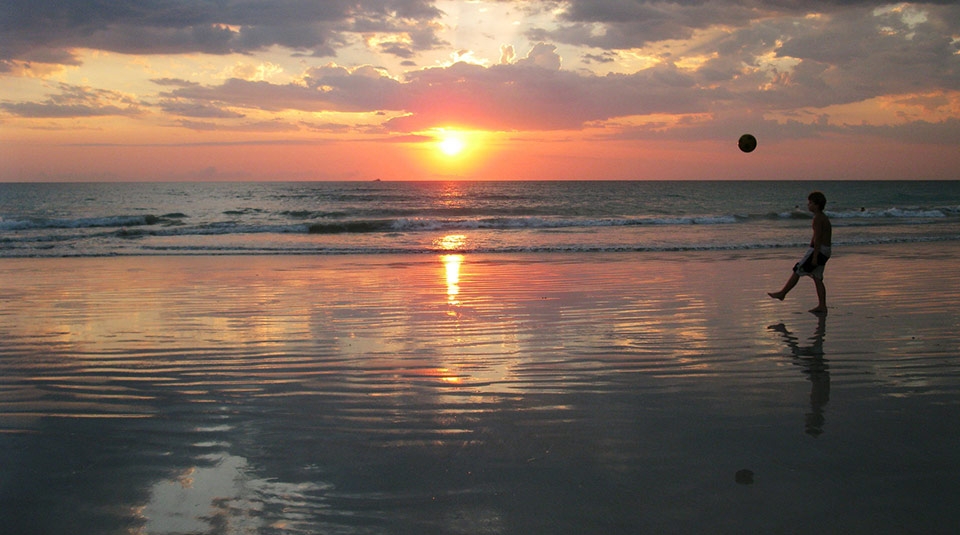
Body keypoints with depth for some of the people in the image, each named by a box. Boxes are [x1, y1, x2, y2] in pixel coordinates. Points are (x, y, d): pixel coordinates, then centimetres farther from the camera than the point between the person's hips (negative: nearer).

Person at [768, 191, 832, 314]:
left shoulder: (817, 218, -13)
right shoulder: (824, 218, 17)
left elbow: (817, 238, -20)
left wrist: (814, 256, -22)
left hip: (818, 250, -10)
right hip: (826, 251, 10)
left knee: (797, 271, 0)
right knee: (817, 278, 9)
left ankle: (782, 293, 8)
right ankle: (822, 306, 6)